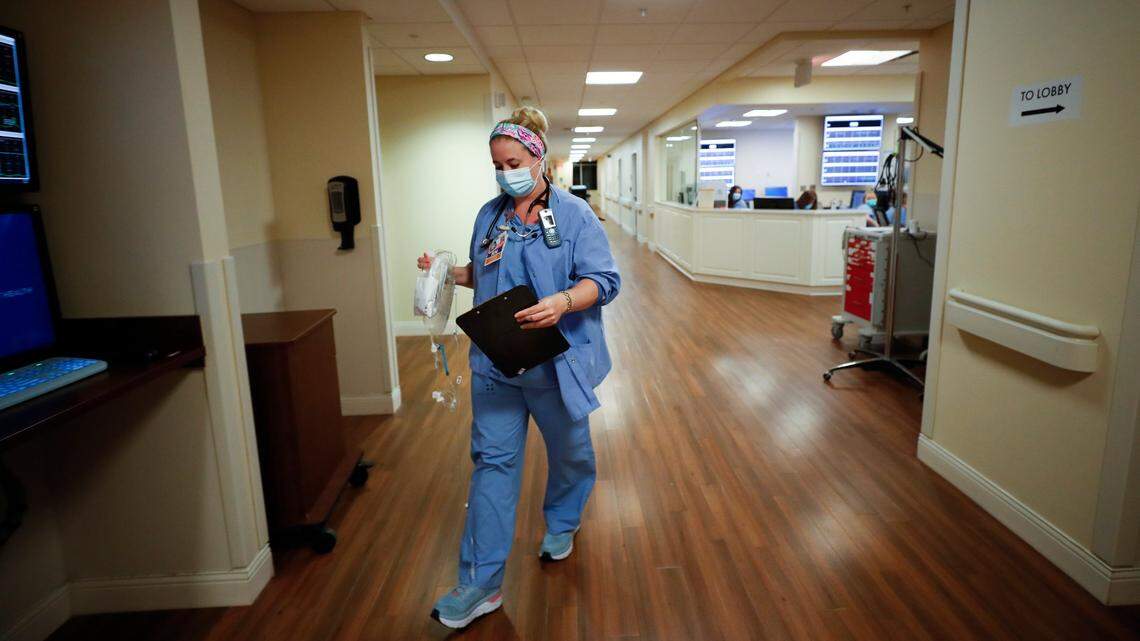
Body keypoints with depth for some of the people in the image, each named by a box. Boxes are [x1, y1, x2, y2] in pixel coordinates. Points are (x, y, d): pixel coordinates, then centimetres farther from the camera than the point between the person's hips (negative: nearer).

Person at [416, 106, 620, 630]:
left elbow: (604, 281, -14)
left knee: (569, 450, 17)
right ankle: (482, 583, 11)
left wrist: (562, 302, -31)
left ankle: (561, 523, 48)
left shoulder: (574, 214, -8)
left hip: (556, 363, -3)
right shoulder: (490, 215, 8)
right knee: (492, 460, 3)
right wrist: (449, 273, 0)